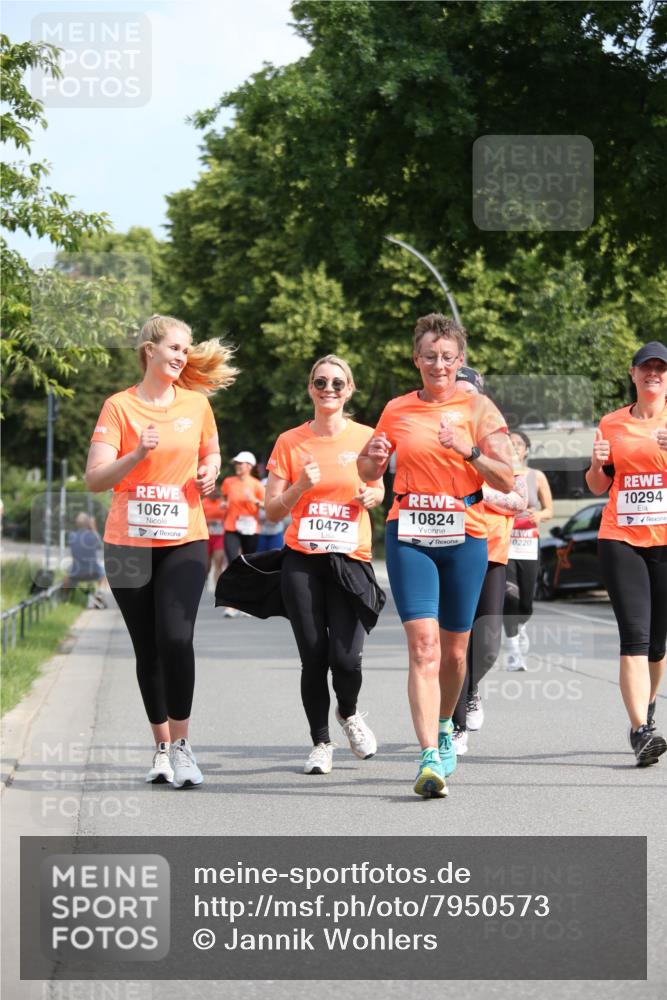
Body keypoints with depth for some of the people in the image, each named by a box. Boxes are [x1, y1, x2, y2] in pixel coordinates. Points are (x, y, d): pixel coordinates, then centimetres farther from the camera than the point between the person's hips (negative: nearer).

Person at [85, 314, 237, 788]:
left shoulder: (197, 403, 7)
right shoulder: (119, 406, -2)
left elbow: (211, 452, 23)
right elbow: (95, 479, -7)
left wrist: (210, 471, 0)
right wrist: (137, 455, -23)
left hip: (185, 540, 1)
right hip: (129, 543, 0)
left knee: (176, 638, -17)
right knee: (147, 649, 5)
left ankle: (181, 743, -7)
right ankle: (162, 747, 16)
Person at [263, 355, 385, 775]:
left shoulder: (365, 438, 4)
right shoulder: (290, 442, 3)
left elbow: (378, 491, 19)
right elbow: (273, 510, 3)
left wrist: (370, 496, -3)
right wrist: (301, 486, -13)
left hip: (351, 560, 0)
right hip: (302, 562, 1)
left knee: (346, 657, -11)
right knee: (313, 656, -2)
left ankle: (349, 712, 23)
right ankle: (321, 741, 16)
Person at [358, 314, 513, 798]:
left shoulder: (478, 408, 2)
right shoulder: (397, 410, 7)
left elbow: (507, 480, -4)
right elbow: (370, 474, 19)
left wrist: (468, 451, -19)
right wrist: (373, 458, -4)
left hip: (464, 537, 0)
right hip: (409, 535, 0)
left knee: (454, 649, 10)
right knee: (423, 644, -14)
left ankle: (444, 727, 38)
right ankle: (430, 758, -20)